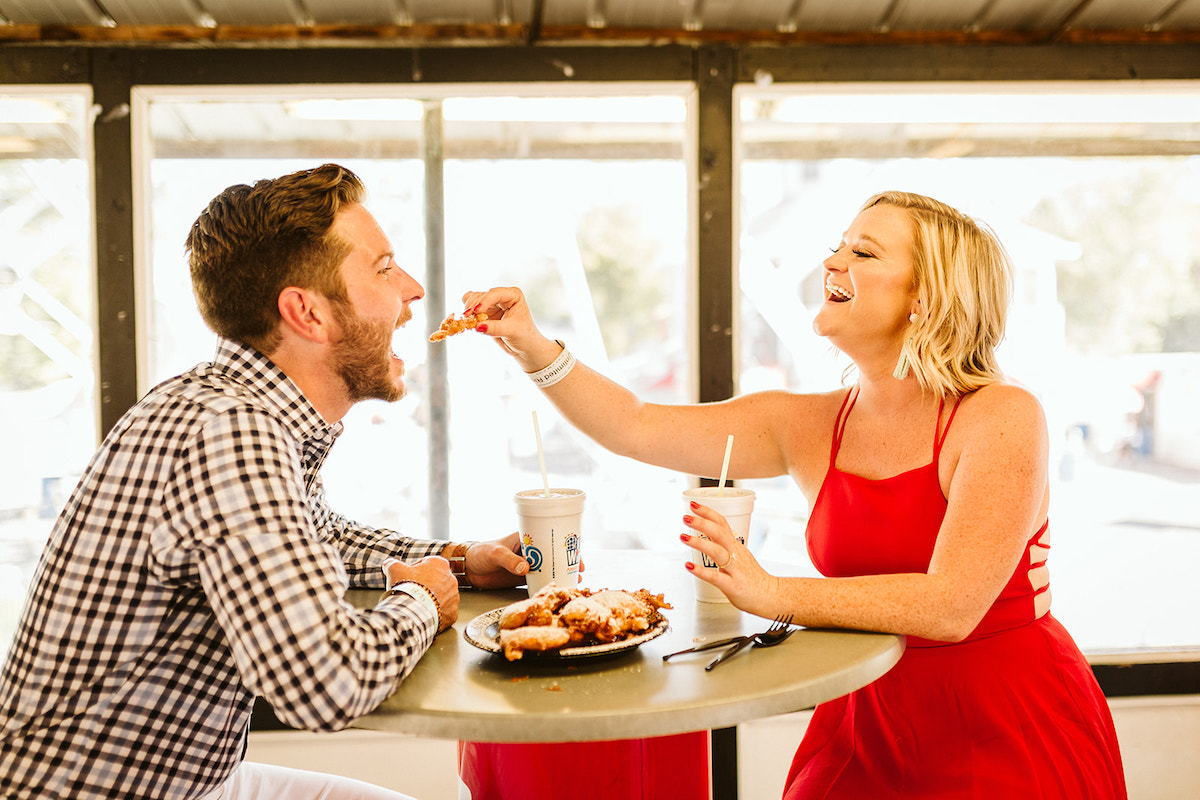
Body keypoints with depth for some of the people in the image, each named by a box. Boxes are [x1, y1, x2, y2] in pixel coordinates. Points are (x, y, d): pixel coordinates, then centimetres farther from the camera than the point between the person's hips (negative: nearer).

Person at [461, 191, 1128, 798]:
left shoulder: (1003, 417, -17)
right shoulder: (806, 425, -2)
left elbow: (951, 606, -27)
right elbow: (634, 429, -7)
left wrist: (773, 596, -33)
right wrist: (534, 349, -20)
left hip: (1010, 734, -4)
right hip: (870, 721, 4)